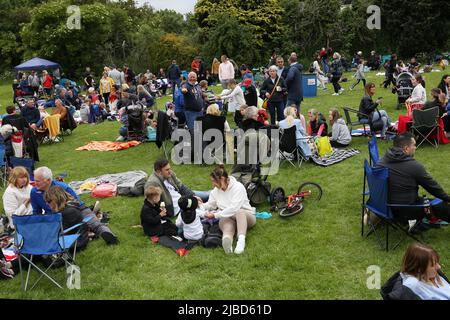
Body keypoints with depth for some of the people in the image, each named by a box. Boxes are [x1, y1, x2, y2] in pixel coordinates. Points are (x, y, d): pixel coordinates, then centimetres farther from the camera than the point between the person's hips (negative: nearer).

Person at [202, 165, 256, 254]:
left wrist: (215, 215, -24)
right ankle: (227, 238, -67)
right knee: (224, 221, -34)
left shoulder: (238, 187, -15)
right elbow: (210, 204, 13)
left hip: (245, 216, -3)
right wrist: (200, 206, -9)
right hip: (227, 218, 3)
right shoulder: (216, 190, 6)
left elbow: (234, 208, -24)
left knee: (239, 212, -38)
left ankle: (241, 239, -57)